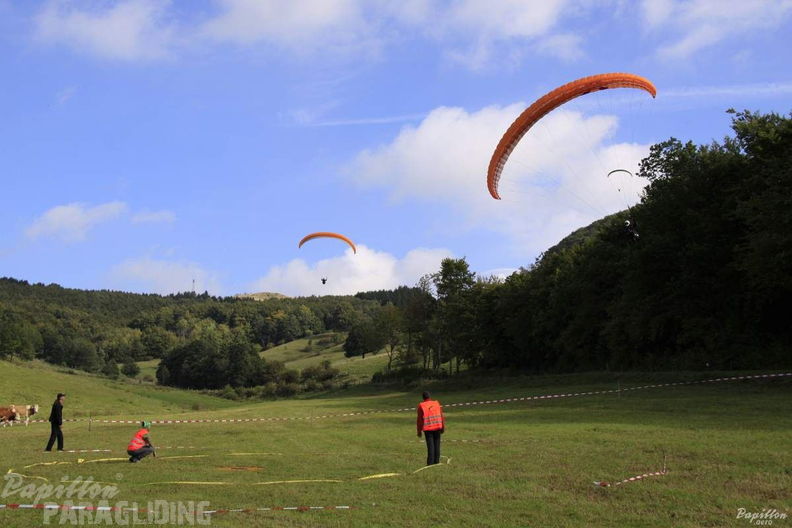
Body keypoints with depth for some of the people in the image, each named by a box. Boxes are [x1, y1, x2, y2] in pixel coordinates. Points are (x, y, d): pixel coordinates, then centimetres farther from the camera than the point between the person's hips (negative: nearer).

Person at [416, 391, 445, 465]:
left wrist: (419, 431, 3)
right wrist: (443, 427, 8)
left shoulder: (421, 406, -4)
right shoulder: (437, 403, 4)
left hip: (427, 429, -2)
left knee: (430, 445, -1)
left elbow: (419, 420, -4)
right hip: (437, 427, 2)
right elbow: (441, 416, 1)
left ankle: (430, 463, -2)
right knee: (437, 444, 11)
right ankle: (436, 461, 13)